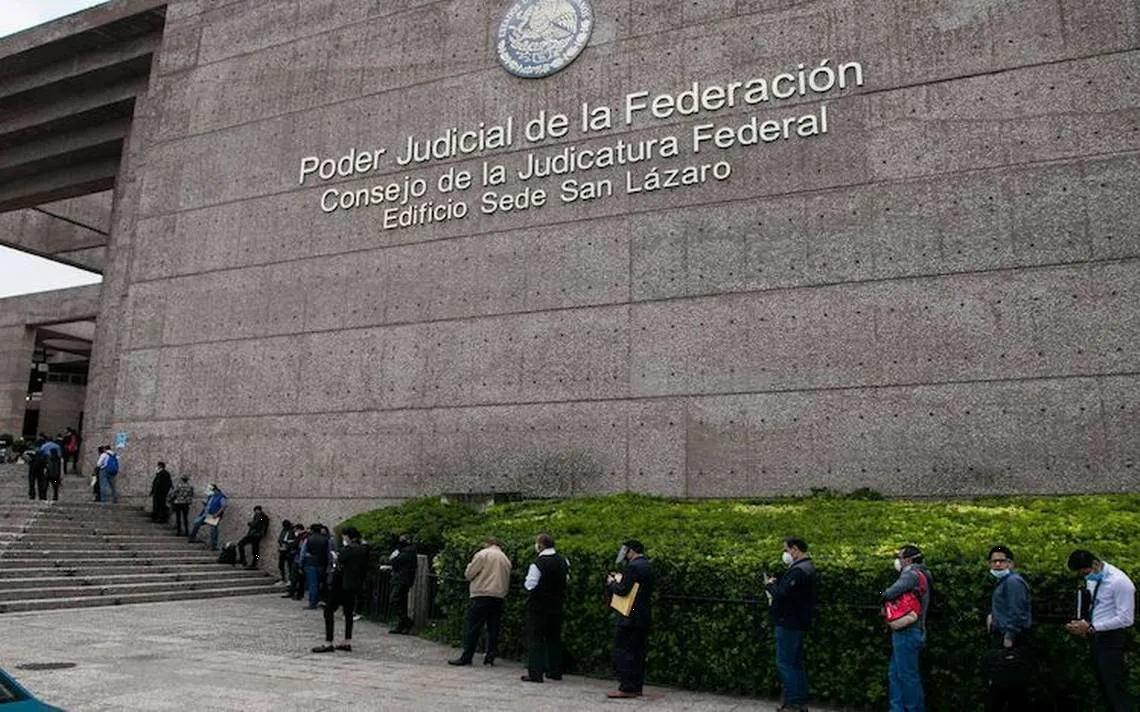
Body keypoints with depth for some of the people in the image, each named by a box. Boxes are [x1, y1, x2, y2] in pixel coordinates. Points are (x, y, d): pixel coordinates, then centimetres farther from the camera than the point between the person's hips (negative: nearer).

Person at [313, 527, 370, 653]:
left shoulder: (346, 550, -17)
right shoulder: (364, 550, 5)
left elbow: (340, 569, -16)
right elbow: (365, 568, 10)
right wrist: (360, 583, 16)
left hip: (342, 585, -8)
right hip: (355, 585, 8)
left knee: (329, 611, 0)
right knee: (349, 612, 13)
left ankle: (328, 643, -1)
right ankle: (347, 642, 15)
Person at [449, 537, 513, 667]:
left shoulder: (482, 554, -3)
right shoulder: (505, 559, 15)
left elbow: (468, 574, -2)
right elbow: (507, 581, 17)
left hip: (482, 594, -6)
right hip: (499, 596, 6)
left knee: (473, 627, -3)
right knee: (493, 627, 9)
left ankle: (466, 657, -4)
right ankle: (491, 655, 7)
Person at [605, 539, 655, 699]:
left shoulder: (633, 566, -15)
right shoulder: (647, 566, 13)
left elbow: (623, 590, -20)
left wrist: (612, 583, -1)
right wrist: (621, 580, 17)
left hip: (630, 618, -9)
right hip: (643, 618, 9)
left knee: (622, 651, -4)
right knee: (638, 652, 11)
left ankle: (626, 688, -5)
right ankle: (636, 687, 15)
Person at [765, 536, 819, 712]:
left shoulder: (798, 570, -21)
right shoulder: (807, 568, 14)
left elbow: (782, 595, -26)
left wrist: (769, 585, -9)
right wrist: (777, 583, 5)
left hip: (789, 623, -10)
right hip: (797, 623, 10)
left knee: (785, 663, -3)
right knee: (796, 663, 14)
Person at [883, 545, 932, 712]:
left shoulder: (911, 574, -14)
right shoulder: (919, 575, 17)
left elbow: (891, 593, -26)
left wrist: (884, 596, -5)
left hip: (907, 632, -10)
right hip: (908, 632, 10)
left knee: (907, 675, -3)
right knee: (895, 673, 12)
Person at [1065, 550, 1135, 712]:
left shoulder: (1119, 581, -21)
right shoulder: (1093, 578, 6)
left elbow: (1125, 619, -22)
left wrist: (1091, 627, -21)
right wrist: (1085, 624, -1)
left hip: (1112, 639, -9)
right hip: (1097, 637, 9)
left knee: (1117, 691, -5)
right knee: (1105, 687, 17)